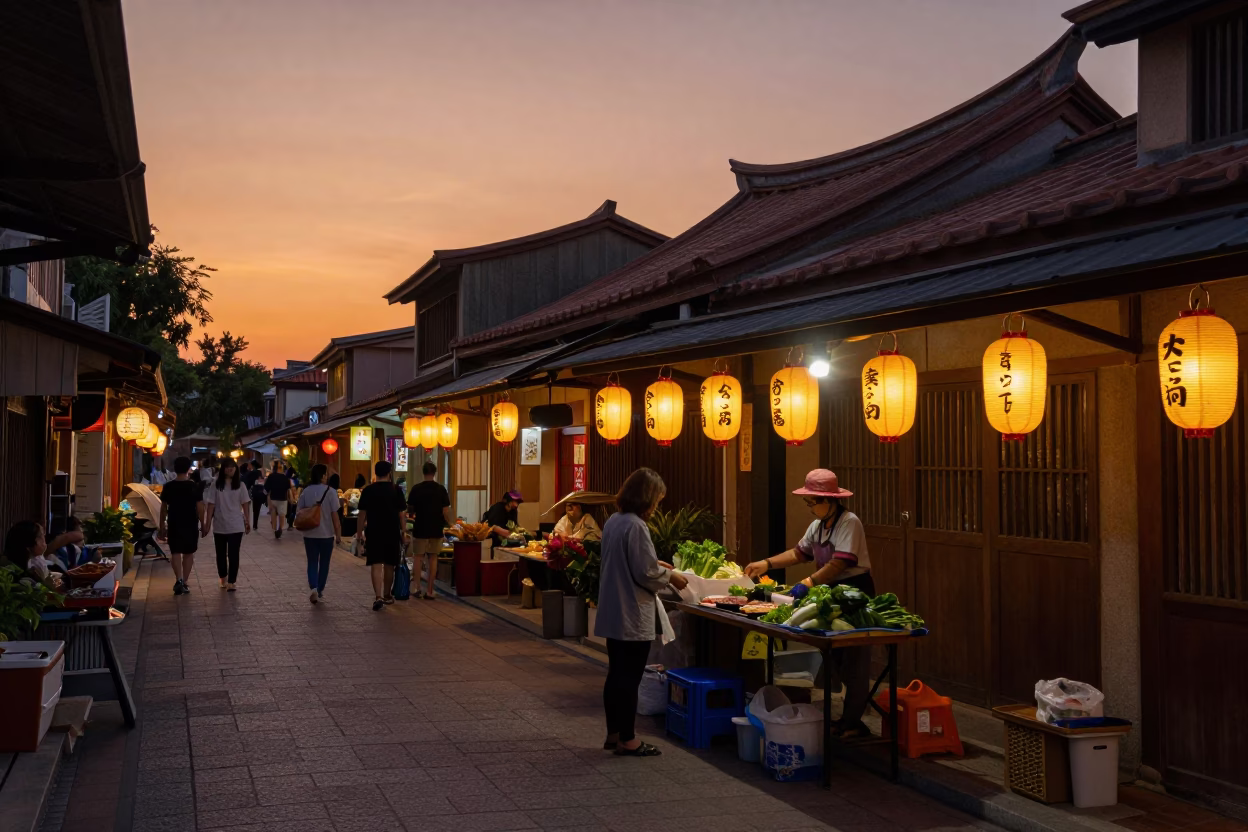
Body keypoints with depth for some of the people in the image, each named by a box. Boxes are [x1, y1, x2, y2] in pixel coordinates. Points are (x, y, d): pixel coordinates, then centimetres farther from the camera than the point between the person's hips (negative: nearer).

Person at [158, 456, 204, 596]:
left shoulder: (168, 487, -3)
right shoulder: (194, 487, -7)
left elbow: (163, 508, 2)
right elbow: (200, 508, -7)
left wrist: (162, 527, 10)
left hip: (174, 525, 1)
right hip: (191, 525, -1)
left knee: (175, 553, 7)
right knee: (188, 553, 11)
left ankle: (179, 580, -13)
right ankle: (185, 583, 14)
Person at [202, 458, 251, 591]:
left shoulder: (240, 485, 0)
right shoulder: (216, 486, -4)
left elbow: (245, 504, 4)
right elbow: (210, 506, -5)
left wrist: (247, 521, 5)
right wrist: (207, 524, -7)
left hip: (236, 526, -1)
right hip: (219, 526, 1)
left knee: (233, 554, -5)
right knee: (221, 554, 14)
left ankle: (231, 582, -3)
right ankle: (223, 578, 32)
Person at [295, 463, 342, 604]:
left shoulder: (306, 491, -1)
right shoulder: (330, 491, -12)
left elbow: (298, 511, 4)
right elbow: (335, 515, -11)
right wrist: (338, 534, -5)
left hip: (309, 534, 2)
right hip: (327, 533, -2)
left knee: (312, 562, 7)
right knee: (324, 563, 14)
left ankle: (313, 587, -13)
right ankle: (320, 590, 22)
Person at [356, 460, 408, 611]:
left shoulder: (368, 491, -1)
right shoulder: (396, 491, -2)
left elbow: (362, 515, 0)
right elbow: (401, 514, -1)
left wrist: (359, 534, 7)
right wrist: (404, 532, 7)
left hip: (374, 532, -1)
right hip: (392, 533, 1)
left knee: (376, 565, -3)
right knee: (389, 565, 13)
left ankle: (378, 596, -19)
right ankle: (387, 596, 26)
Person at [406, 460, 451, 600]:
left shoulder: (416, 489, -5)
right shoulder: (441, 489, -4)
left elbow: (410, 509, 2)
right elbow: (446, 511, -5)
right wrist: (448, 524, 12)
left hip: (420, 528, -1)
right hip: (436, 529, 1)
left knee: (418, 557, 10)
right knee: (433, 558, 6)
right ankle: (429, 590, 6)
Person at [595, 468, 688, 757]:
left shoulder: (613, 521, 8)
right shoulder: (636, 526, -21)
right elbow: (645, 573, -19)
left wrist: (656, 565, 16)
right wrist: (671, 577, -3)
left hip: (613, 613, 9)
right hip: (633, 617, -9)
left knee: (616, 675, 17)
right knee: (629, 679, 2)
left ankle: (614, 733, 26)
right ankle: (627, 740, 11)